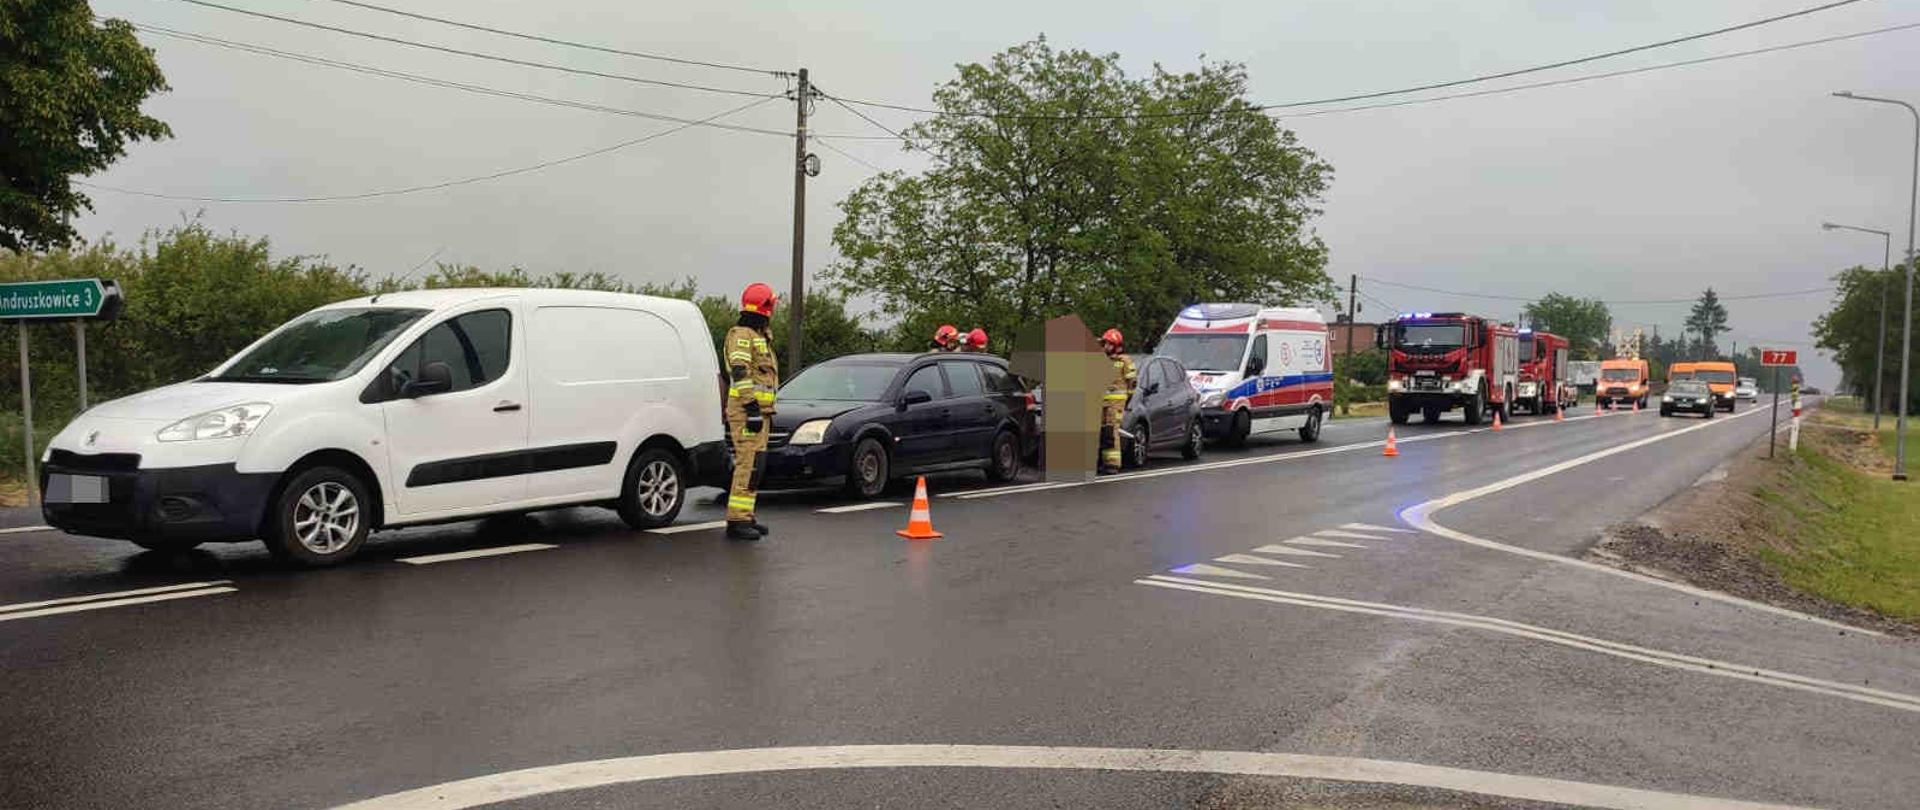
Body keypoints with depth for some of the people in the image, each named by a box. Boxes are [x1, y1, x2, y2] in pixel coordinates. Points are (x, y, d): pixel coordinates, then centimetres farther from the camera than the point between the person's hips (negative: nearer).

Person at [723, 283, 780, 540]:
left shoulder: (758, 337, 22)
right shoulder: (741, 335, -10)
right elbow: (740, 375, -20)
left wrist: (766, 412, 27)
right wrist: (753, 409, -24)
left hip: (759, 412, 10)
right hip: (748, 412, -10)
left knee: (754, 465, 12)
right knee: (749, 465, -13)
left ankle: (746, 518, 17)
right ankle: (737, 521, -13)